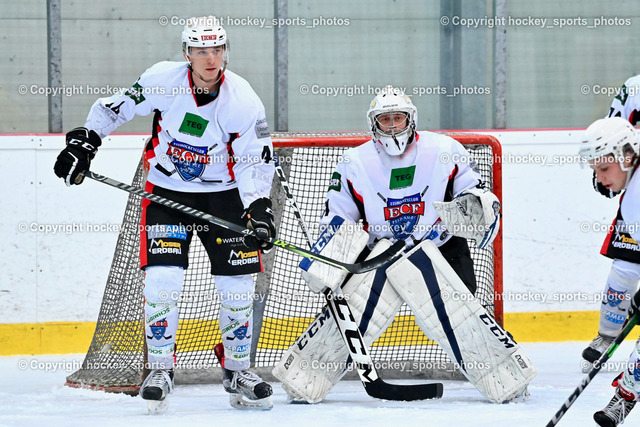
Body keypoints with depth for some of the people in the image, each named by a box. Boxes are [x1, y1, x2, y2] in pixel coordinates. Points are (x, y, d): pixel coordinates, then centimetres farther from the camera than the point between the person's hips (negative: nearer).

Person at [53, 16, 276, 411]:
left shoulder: (243, 101, -18)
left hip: (222, 194, 0)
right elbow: (115, 107, 1)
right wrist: (84, 142, -3)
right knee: (162, 279, -14)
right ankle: (160, 369, 1)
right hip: (166, 190, 0)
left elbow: (256, 160, -16)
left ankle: (237, 368, 17)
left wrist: (258, 208, -29)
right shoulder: (162, 80, -15)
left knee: (238, 284, -2)